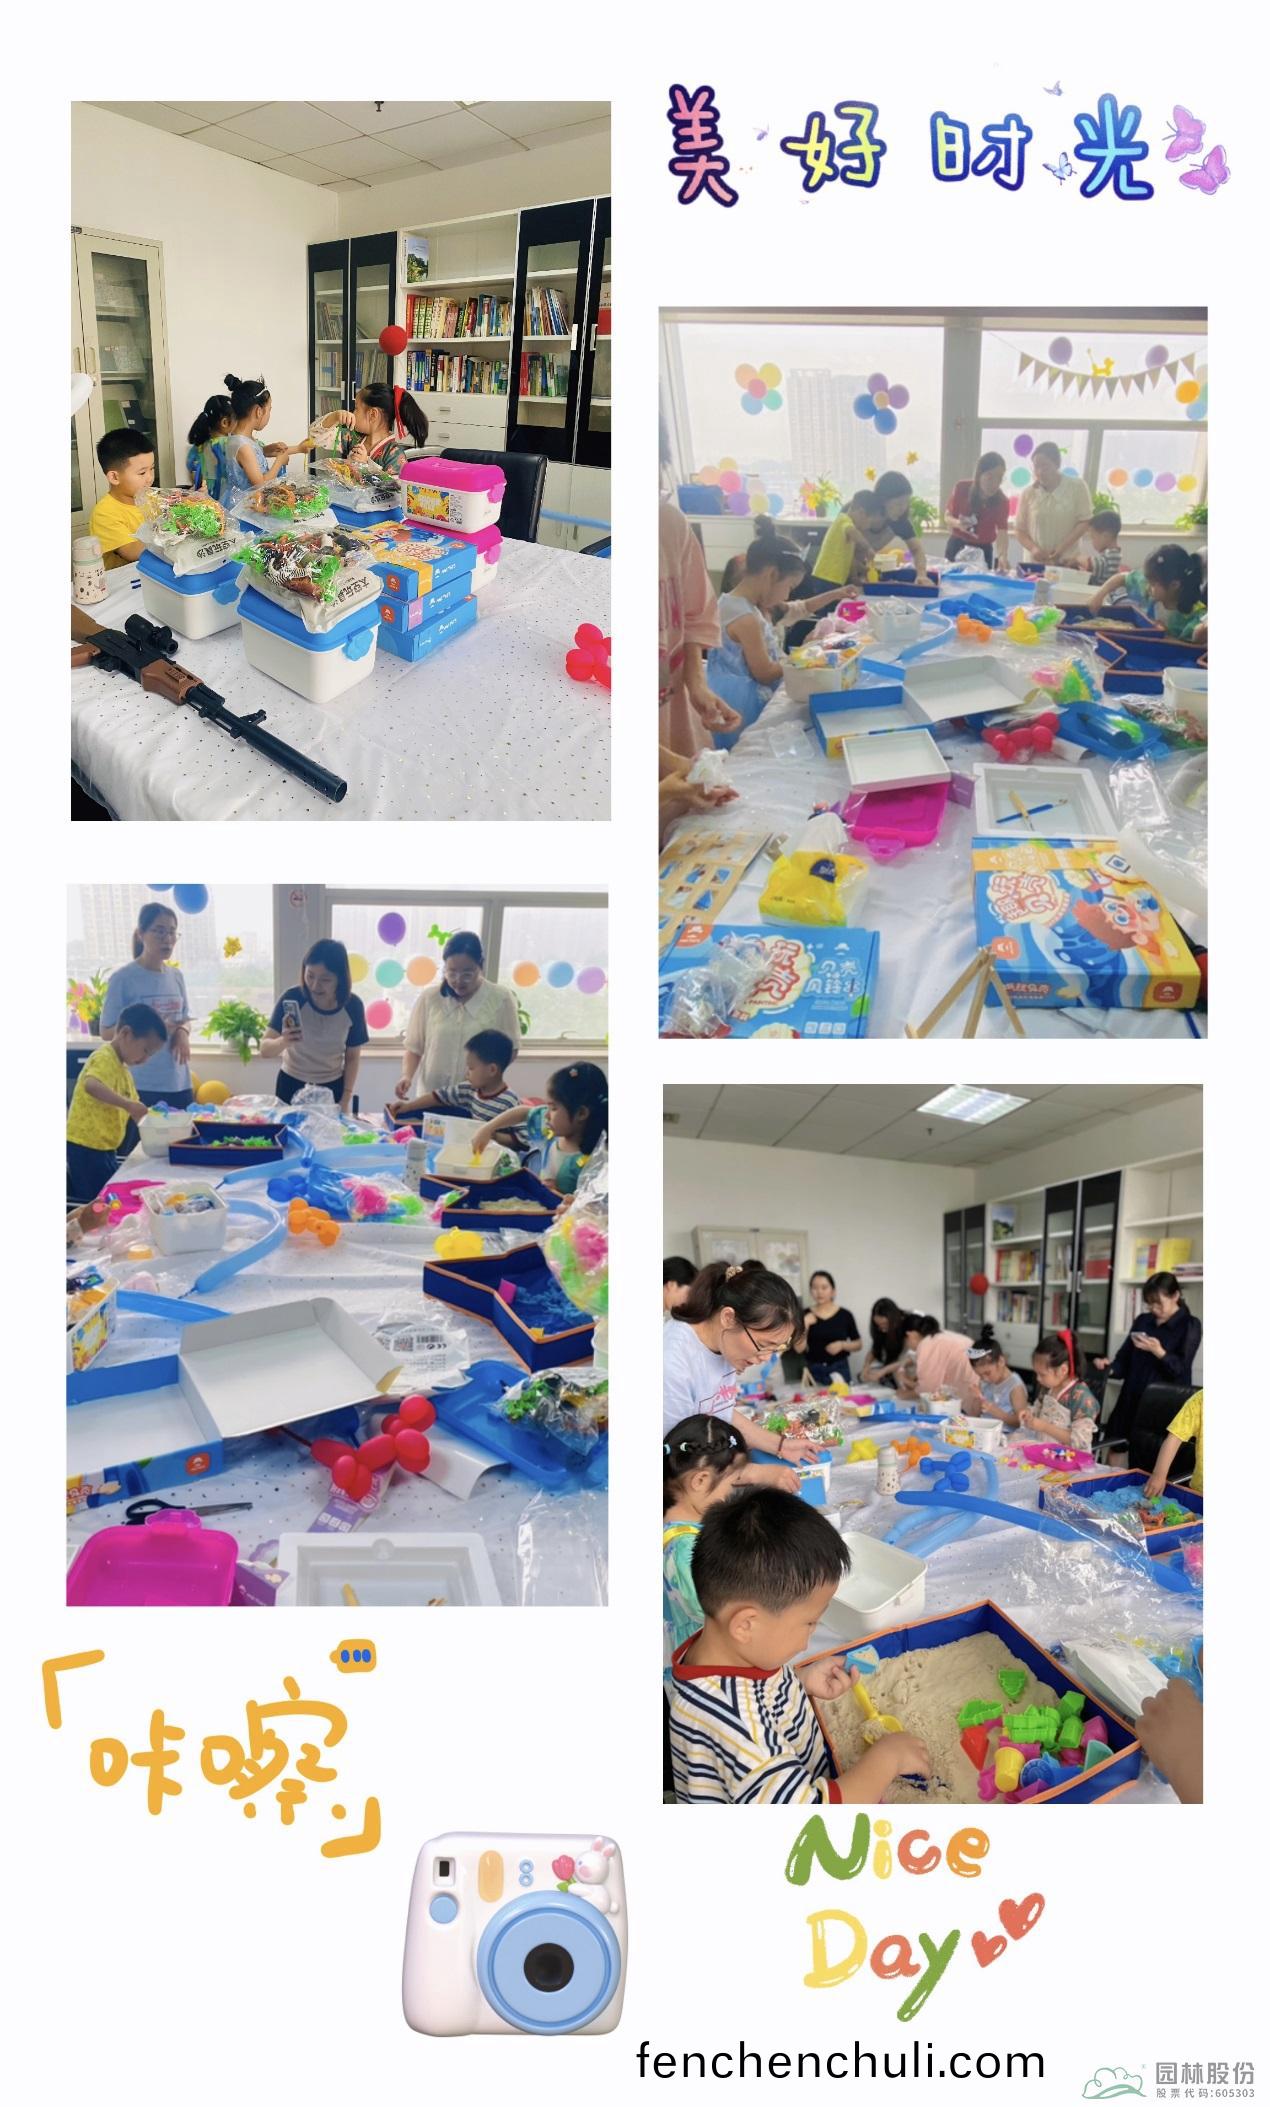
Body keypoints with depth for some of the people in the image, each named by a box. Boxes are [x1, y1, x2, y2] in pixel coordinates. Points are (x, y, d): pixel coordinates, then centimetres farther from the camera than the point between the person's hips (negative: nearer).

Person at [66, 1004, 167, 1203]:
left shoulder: (123, 1068, 15)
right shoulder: (104, 1059, -15)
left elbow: (135, 1109, 21)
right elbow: (91, 1086, -37)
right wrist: (128, 1104, -40)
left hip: (104, 1148, 10)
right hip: (86, 1147, -10)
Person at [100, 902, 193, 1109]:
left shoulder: (177, 976, 10)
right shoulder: (123, 978, -7)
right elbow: (106, 1032, -6)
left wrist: (183, 1032, -4)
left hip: (179, 1083, 6)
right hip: (142, 1086, -6)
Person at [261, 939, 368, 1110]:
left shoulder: (352, 1006, -17)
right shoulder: (292, 998, -21)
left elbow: (352, 1057, -4)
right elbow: (265, 1050, -21)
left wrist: (346, 1100, -8)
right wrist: (283, 1042, -42)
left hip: (333, 1088, 1)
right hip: (291, 1086, -1)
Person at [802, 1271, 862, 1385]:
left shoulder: (845, 1315, 0)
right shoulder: (805, 1315, 1)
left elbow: (858, 1345, 7)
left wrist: (842, 1344, -11)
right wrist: (804, 1325, -15)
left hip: (839, 1369, 0)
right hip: (813, 1371, 0)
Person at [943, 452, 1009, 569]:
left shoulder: (1002, 501, -18)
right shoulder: (962, 489, -14)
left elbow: (1002, 532, -27)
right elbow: (947, 517, -4)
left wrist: (1002, 556, -47)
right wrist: (957, 523, -28)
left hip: (983, 550, -1)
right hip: (957, 546, 1)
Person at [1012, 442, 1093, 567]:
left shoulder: (1077, 486, -2)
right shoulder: (1029, 492, 1)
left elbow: (1085, 521, -2)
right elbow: (1019, 529, 5)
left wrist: (1063, 547, -14)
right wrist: (1033, 548, -14)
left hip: (1067, 562, -1)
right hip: (1034, 563, 1)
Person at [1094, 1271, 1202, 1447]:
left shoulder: (1190, 1325, -3)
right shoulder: (1143, 1321, 13)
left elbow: (1181, 1370, -10)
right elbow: (1125, 1360, 12)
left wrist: (1158, 1352, -25)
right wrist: (1110, 1368, -8)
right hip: (1131, 1401, 5)